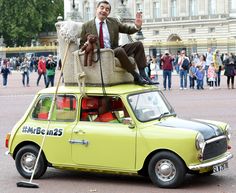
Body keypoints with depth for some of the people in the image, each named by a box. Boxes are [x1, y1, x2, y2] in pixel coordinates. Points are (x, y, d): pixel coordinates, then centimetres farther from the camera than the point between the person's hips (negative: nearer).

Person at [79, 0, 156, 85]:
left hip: (114, 51, 6)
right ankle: (136, 76, -25)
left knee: (138, 44, -7)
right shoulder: (86, 26, 2)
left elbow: (128, 29, 13)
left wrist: (137, 26, -9)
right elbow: (81, 46, 6)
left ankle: (143, 75, -14)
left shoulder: (113, 22, 12)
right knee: (119, 50, -34)